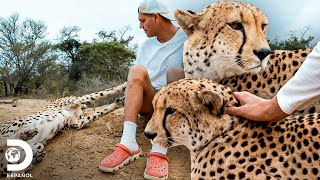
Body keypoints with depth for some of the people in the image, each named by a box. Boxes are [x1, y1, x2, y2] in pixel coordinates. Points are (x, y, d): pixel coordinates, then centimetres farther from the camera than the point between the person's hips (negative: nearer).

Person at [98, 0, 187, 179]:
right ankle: (128, 144, -36)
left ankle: (160, 150, -42)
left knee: (175, 71, -30)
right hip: (149, 103, 3)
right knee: (137, 70, -23)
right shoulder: (145, 46, 15)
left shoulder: (188, 38, -1)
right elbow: (135, 80, 12)